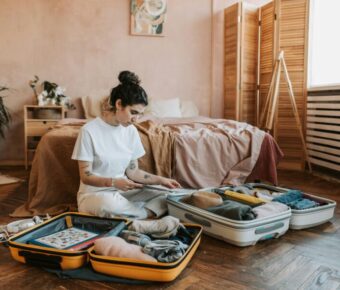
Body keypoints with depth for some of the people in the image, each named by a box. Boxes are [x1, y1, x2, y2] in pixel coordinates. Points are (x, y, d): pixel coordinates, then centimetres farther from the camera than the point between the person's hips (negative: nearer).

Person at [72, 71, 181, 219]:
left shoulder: (131, 130, 2)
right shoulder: (89, 130, -15)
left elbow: (133, 171, 6)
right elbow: (86, 176, -14)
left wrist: (160, 180, -6)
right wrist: (113, 182, -30)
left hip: (123, 192, 5)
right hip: (93, 194, -5)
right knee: (109, 203, -39)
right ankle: (148, 215, -14)